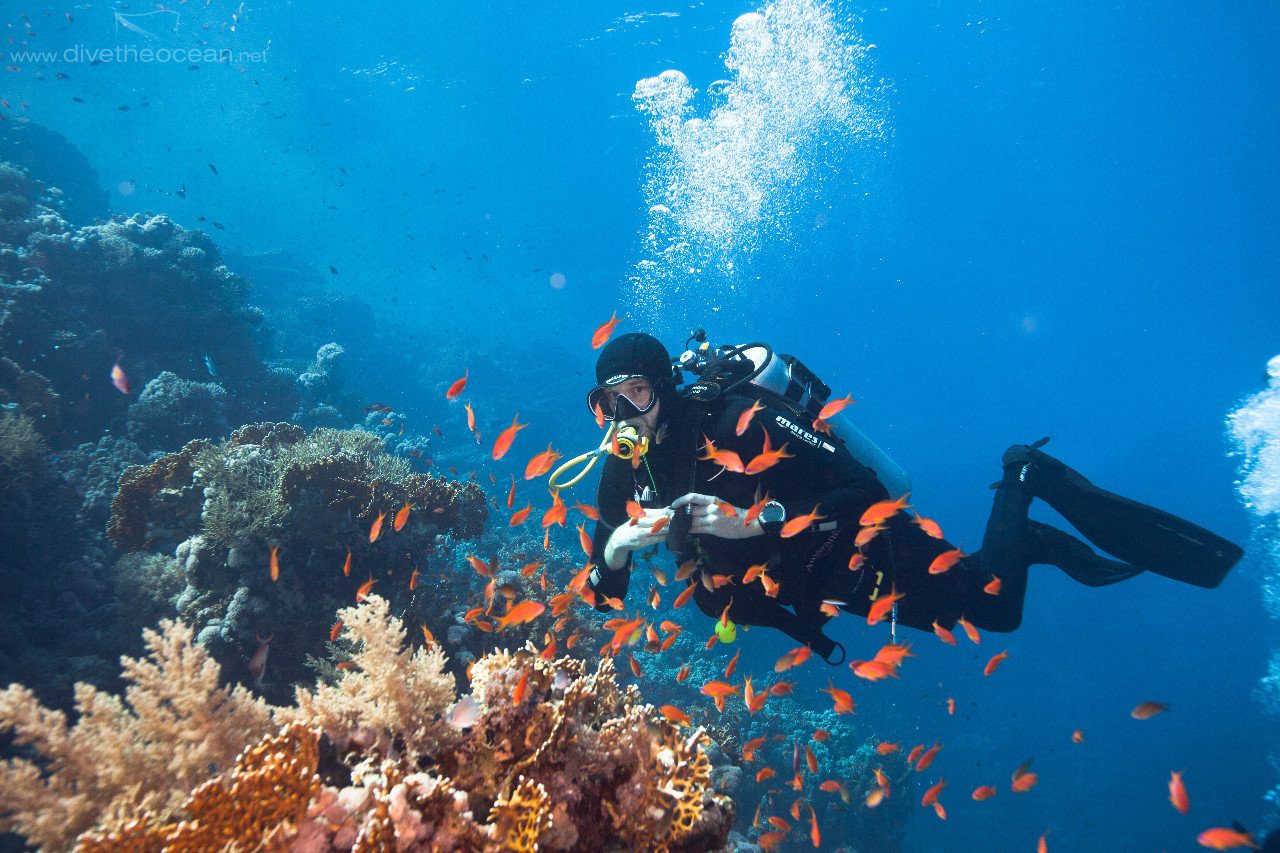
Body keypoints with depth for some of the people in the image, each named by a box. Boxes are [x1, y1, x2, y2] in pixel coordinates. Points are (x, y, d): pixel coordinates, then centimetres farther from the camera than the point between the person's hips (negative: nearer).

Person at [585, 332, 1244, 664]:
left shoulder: (733, 420, -26)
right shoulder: (622, 478, -6)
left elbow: (859, 486, -28)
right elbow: (603, 595, -3)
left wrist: (753, 519, -36)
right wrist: (620, 543, -24)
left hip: (852, 546, -5)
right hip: (806, 590, 5)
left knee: (986, 601, -16)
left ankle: (1024, 481, 11)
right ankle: (1036, 545, 33)